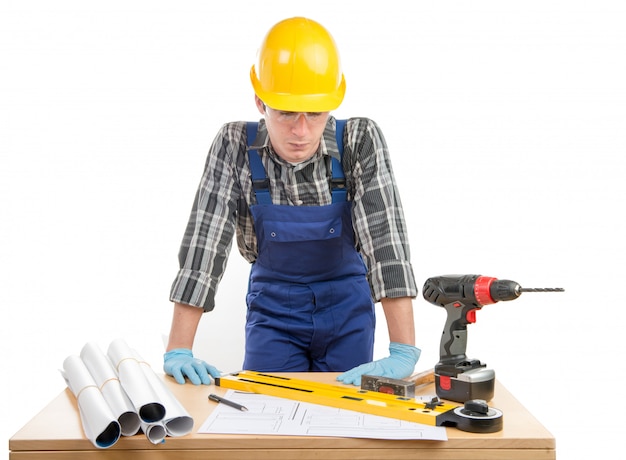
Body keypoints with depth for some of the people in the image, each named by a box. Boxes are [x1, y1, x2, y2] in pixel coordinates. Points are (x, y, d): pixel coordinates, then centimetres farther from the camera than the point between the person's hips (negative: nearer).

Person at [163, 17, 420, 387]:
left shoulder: (361, 141, -21)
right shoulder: (235, 146, -18)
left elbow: (386, 235, -28)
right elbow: (205, 240, -20)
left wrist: (403, 353, -35)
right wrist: (178, 351, -24)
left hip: (346, 306, 0)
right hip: (273, 304, 0)